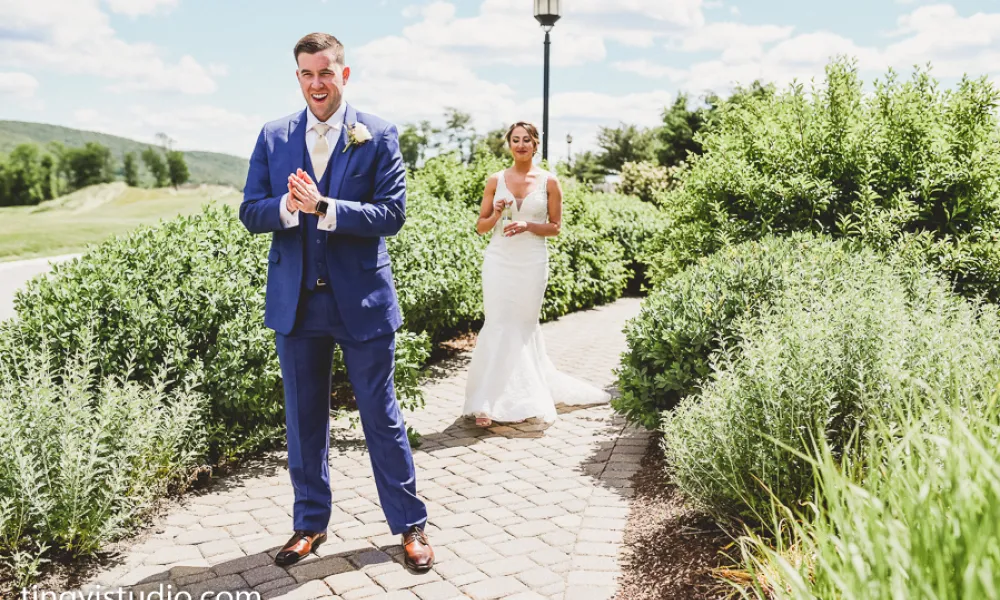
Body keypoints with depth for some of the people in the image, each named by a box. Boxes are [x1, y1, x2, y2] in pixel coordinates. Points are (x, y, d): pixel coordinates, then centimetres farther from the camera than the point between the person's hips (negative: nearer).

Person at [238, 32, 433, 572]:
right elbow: (250, 212, 4)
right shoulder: (273, 137, 7)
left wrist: (323, 209, -22)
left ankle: (409, 525, 22)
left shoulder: (378, 135, -3)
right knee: (303, 418, 13)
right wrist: (288, 207, -18)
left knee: (381, 416, 6)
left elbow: (392, 213, -11)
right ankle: (310, 522, 31)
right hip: (295, 301, 3)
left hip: (362, 299, -3)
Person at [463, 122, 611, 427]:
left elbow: (555, 227, 3)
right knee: (498, 326, -4)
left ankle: (521, 397, 20)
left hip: (532, 262, -1)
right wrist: (496, 214, -11)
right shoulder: (495, 180, 6)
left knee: (524, 326, 5)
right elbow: (480, 226, 9)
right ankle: (489, 401, 2)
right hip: (499, 260, 1)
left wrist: (528, 225, -13)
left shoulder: (549, 182, 3)